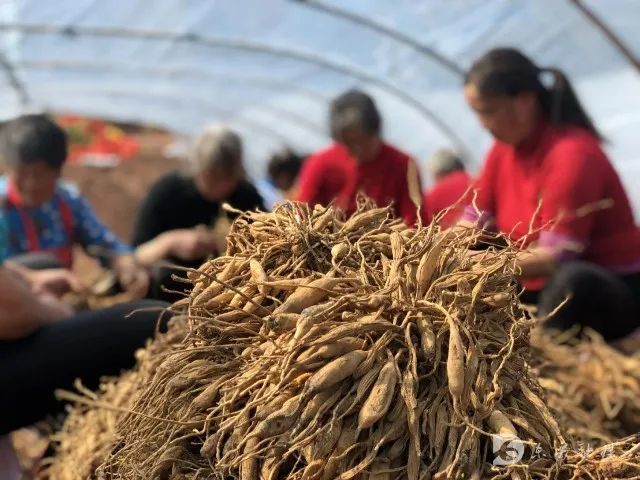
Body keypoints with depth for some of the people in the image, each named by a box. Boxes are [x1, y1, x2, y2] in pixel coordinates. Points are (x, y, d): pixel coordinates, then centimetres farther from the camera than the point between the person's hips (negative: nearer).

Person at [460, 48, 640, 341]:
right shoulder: (505, 150, 2)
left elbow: (554, 257, -29)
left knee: (572, 279, -39)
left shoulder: (573, 154, -23)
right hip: (544, 288, 8)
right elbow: (472, 223, 1)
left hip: (612, 293, -8)